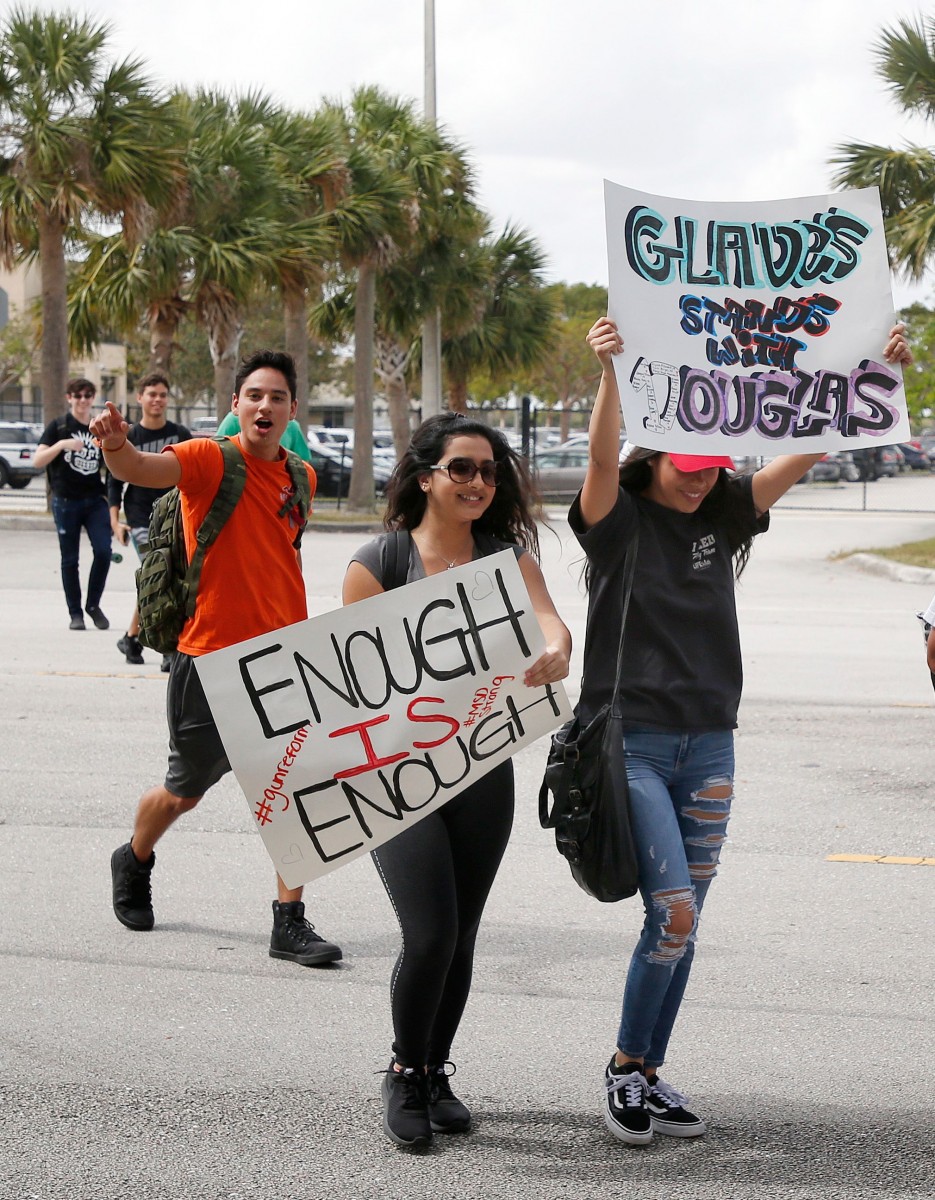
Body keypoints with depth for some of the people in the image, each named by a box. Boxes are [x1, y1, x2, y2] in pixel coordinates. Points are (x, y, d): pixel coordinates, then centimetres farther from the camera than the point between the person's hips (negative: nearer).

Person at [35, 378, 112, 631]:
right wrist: (61, 444, -22)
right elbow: (38, 461, -8)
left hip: (95, 500, 2)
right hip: (66, 502, -2)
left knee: (103, 551, -12)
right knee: (69, 559, 2)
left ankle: (93, 605, 7)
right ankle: (75, 613, 12)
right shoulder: (58, 427, 2)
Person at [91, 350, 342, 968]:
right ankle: (134, 861, 43)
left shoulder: (301, 477, 7)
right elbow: (142, 469, -31)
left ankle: (290, 923, 1)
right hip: (210, 659, -4)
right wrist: (117, 446, -53)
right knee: (184, 792, 12)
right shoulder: (212, 460, -11)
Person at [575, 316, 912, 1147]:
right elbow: (602, 458, -27)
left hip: (709, 743, 5)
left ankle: (647, 1074, 20)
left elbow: (809, 449, 0)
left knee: (684, 921, 8)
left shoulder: (724, 516, 6)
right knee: (674, 911, -14)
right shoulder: (618, 520, -6)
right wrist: (611, 371, -43)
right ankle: (624, 1070, 4)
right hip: (630, 740, -5)